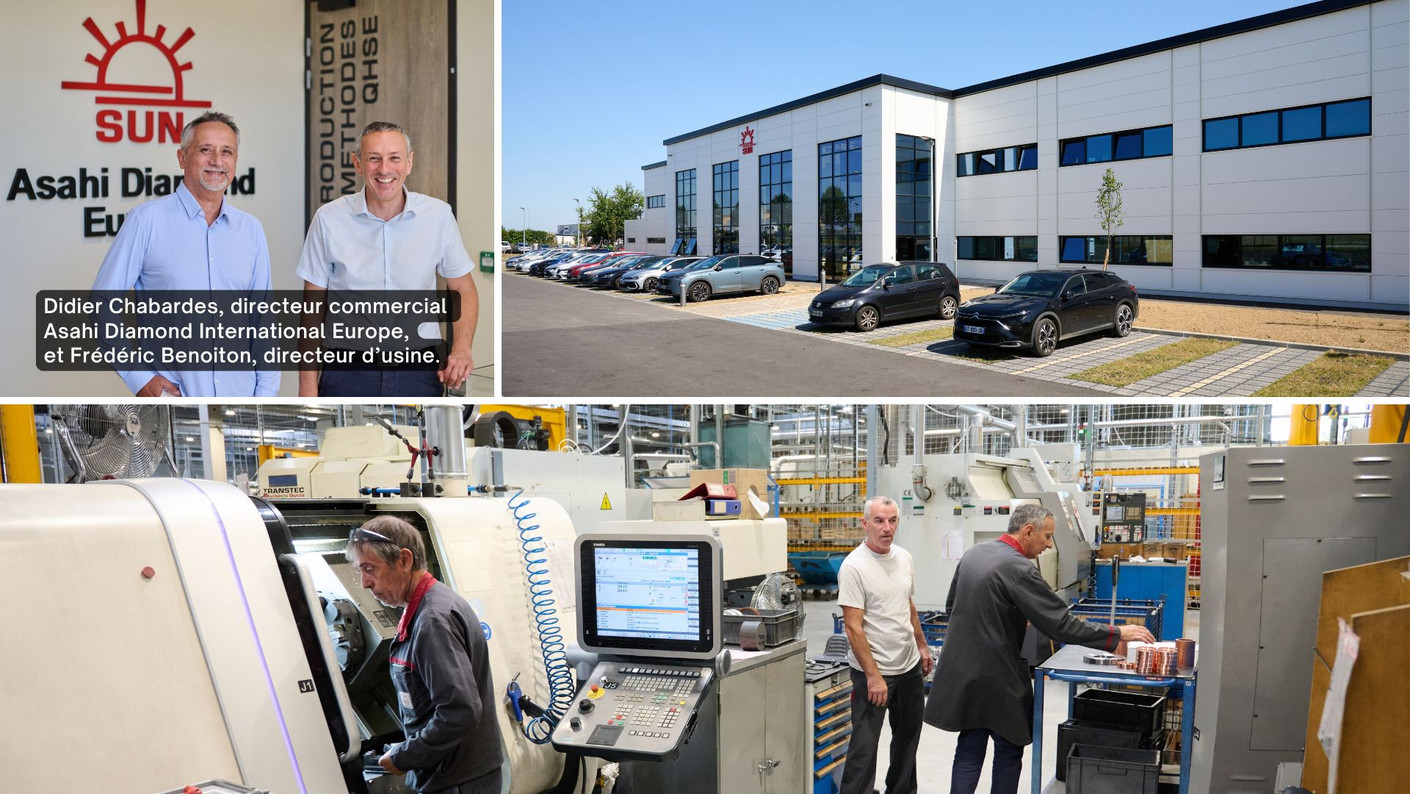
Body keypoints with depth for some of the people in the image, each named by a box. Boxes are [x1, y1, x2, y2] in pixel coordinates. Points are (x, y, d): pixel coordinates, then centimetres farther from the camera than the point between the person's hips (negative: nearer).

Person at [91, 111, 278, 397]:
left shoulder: (251, 229, 8)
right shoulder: (146, 220, -2)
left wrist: (265, 393, 4)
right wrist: (138, 377, -9)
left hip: (240, 395, 3)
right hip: (171, 398, -3)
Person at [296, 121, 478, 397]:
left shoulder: (439, 215, -1)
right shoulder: (328, 218, -3)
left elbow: (464, 292, 7)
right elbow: (312, 305, 2)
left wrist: (461, 350, -10)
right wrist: (308, 384, -3)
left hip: (419, 373, 1)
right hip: (348, 372, -1)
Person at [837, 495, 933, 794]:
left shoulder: (904, 557, 5)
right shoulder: (854, 567, -18)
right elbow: (853, 627, -20)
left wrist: (922, 646, 18)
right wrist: (873, 676, -23)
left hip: (910, 667, 8)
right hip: (874, 671, -8)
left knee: (908, 736, 21)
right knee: (865, 744, -3)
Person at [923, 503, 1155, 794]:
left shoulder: (973, 554, 6)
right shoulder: (1019, 568, -19)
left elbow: (952, 605, 16)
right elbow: (1062, 623, -20)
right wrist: (1117, 634, -12)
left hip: (964, 670, 7)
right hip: (996, 677, -7)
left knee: (969, 751, 12)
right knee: (1008, 751, 11)